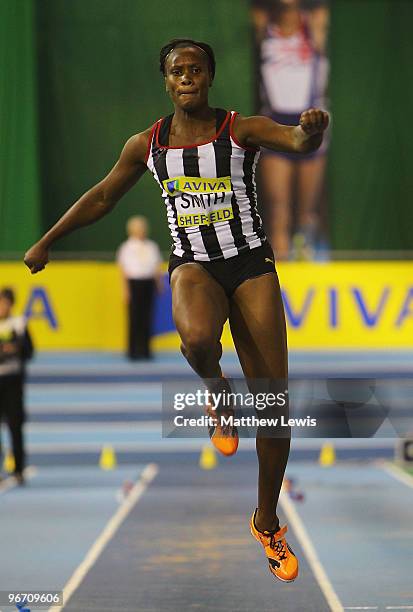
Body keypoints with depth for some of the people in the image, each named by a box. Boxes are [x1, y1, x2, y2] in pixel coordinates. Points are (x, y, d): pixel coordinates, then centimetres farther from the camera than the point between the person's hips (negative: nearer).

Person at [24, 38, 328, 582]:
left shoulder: (242, 129, -5)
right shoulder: (148, 144, 4)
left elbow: (298, 141, -24)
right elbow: (102, 197, 17)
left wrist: (311, 128, -49)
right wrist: (45, 243, 22)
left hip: (251, 263, 0)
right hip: (193, 265, 1)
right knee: (198, 337, -39)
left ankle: (268, 524, 16)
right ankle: (217, 394, -1)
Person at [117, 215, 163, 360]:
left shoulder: (152, 246, 11)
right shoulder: (126, 248, 1)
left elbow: (157, 267, 15)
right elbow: (123, 269, -2)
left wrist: (159, 283, 8)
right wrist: (126, 289, -7)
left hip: (148, 283, 3)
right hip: (134, 283, -3)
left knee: (147, 318, 3)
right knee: (134, 317, -4)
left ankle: (145, 350, 8)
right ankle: (133, 351, 1)